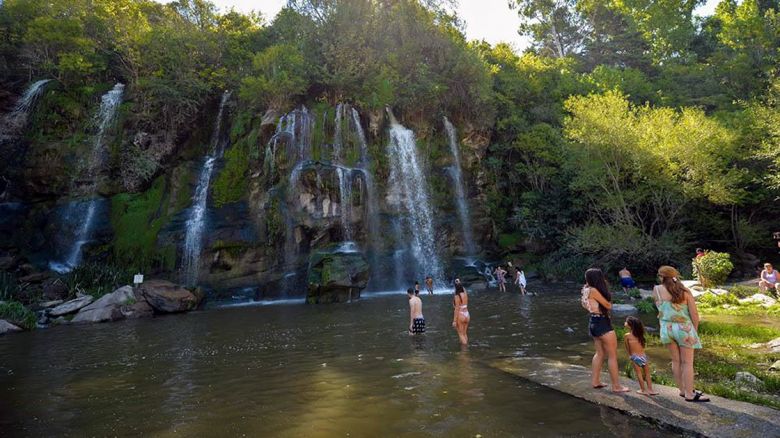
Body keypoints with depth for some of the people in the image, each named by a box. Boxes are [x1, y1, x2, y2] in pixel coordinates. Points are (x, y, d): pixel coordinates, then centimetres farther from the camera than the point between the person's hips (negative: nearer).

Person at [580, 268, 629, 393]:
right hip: (602, 324, -9)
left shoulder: (586, 289, 6)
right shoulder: (593, 290, -18)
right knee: (612, 355, 0)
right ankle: (616, 386, 7)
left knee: (600, 353, 18)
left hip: (594, 324, 9)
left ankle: (595, 381, 23)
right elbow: (608, 305, -12)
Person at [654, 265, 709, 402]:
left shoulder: (657, 290, -4)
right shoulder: (685, 292, -5)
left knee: (676, 361, 14)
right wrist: (695, 330, 7)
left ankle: (682, 390, 25)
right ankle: (689, 394, 9)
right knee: (687, 362, 6)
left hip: (667, 328, 2)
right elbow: (694, 314, -4)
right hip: (684, 328, -1)